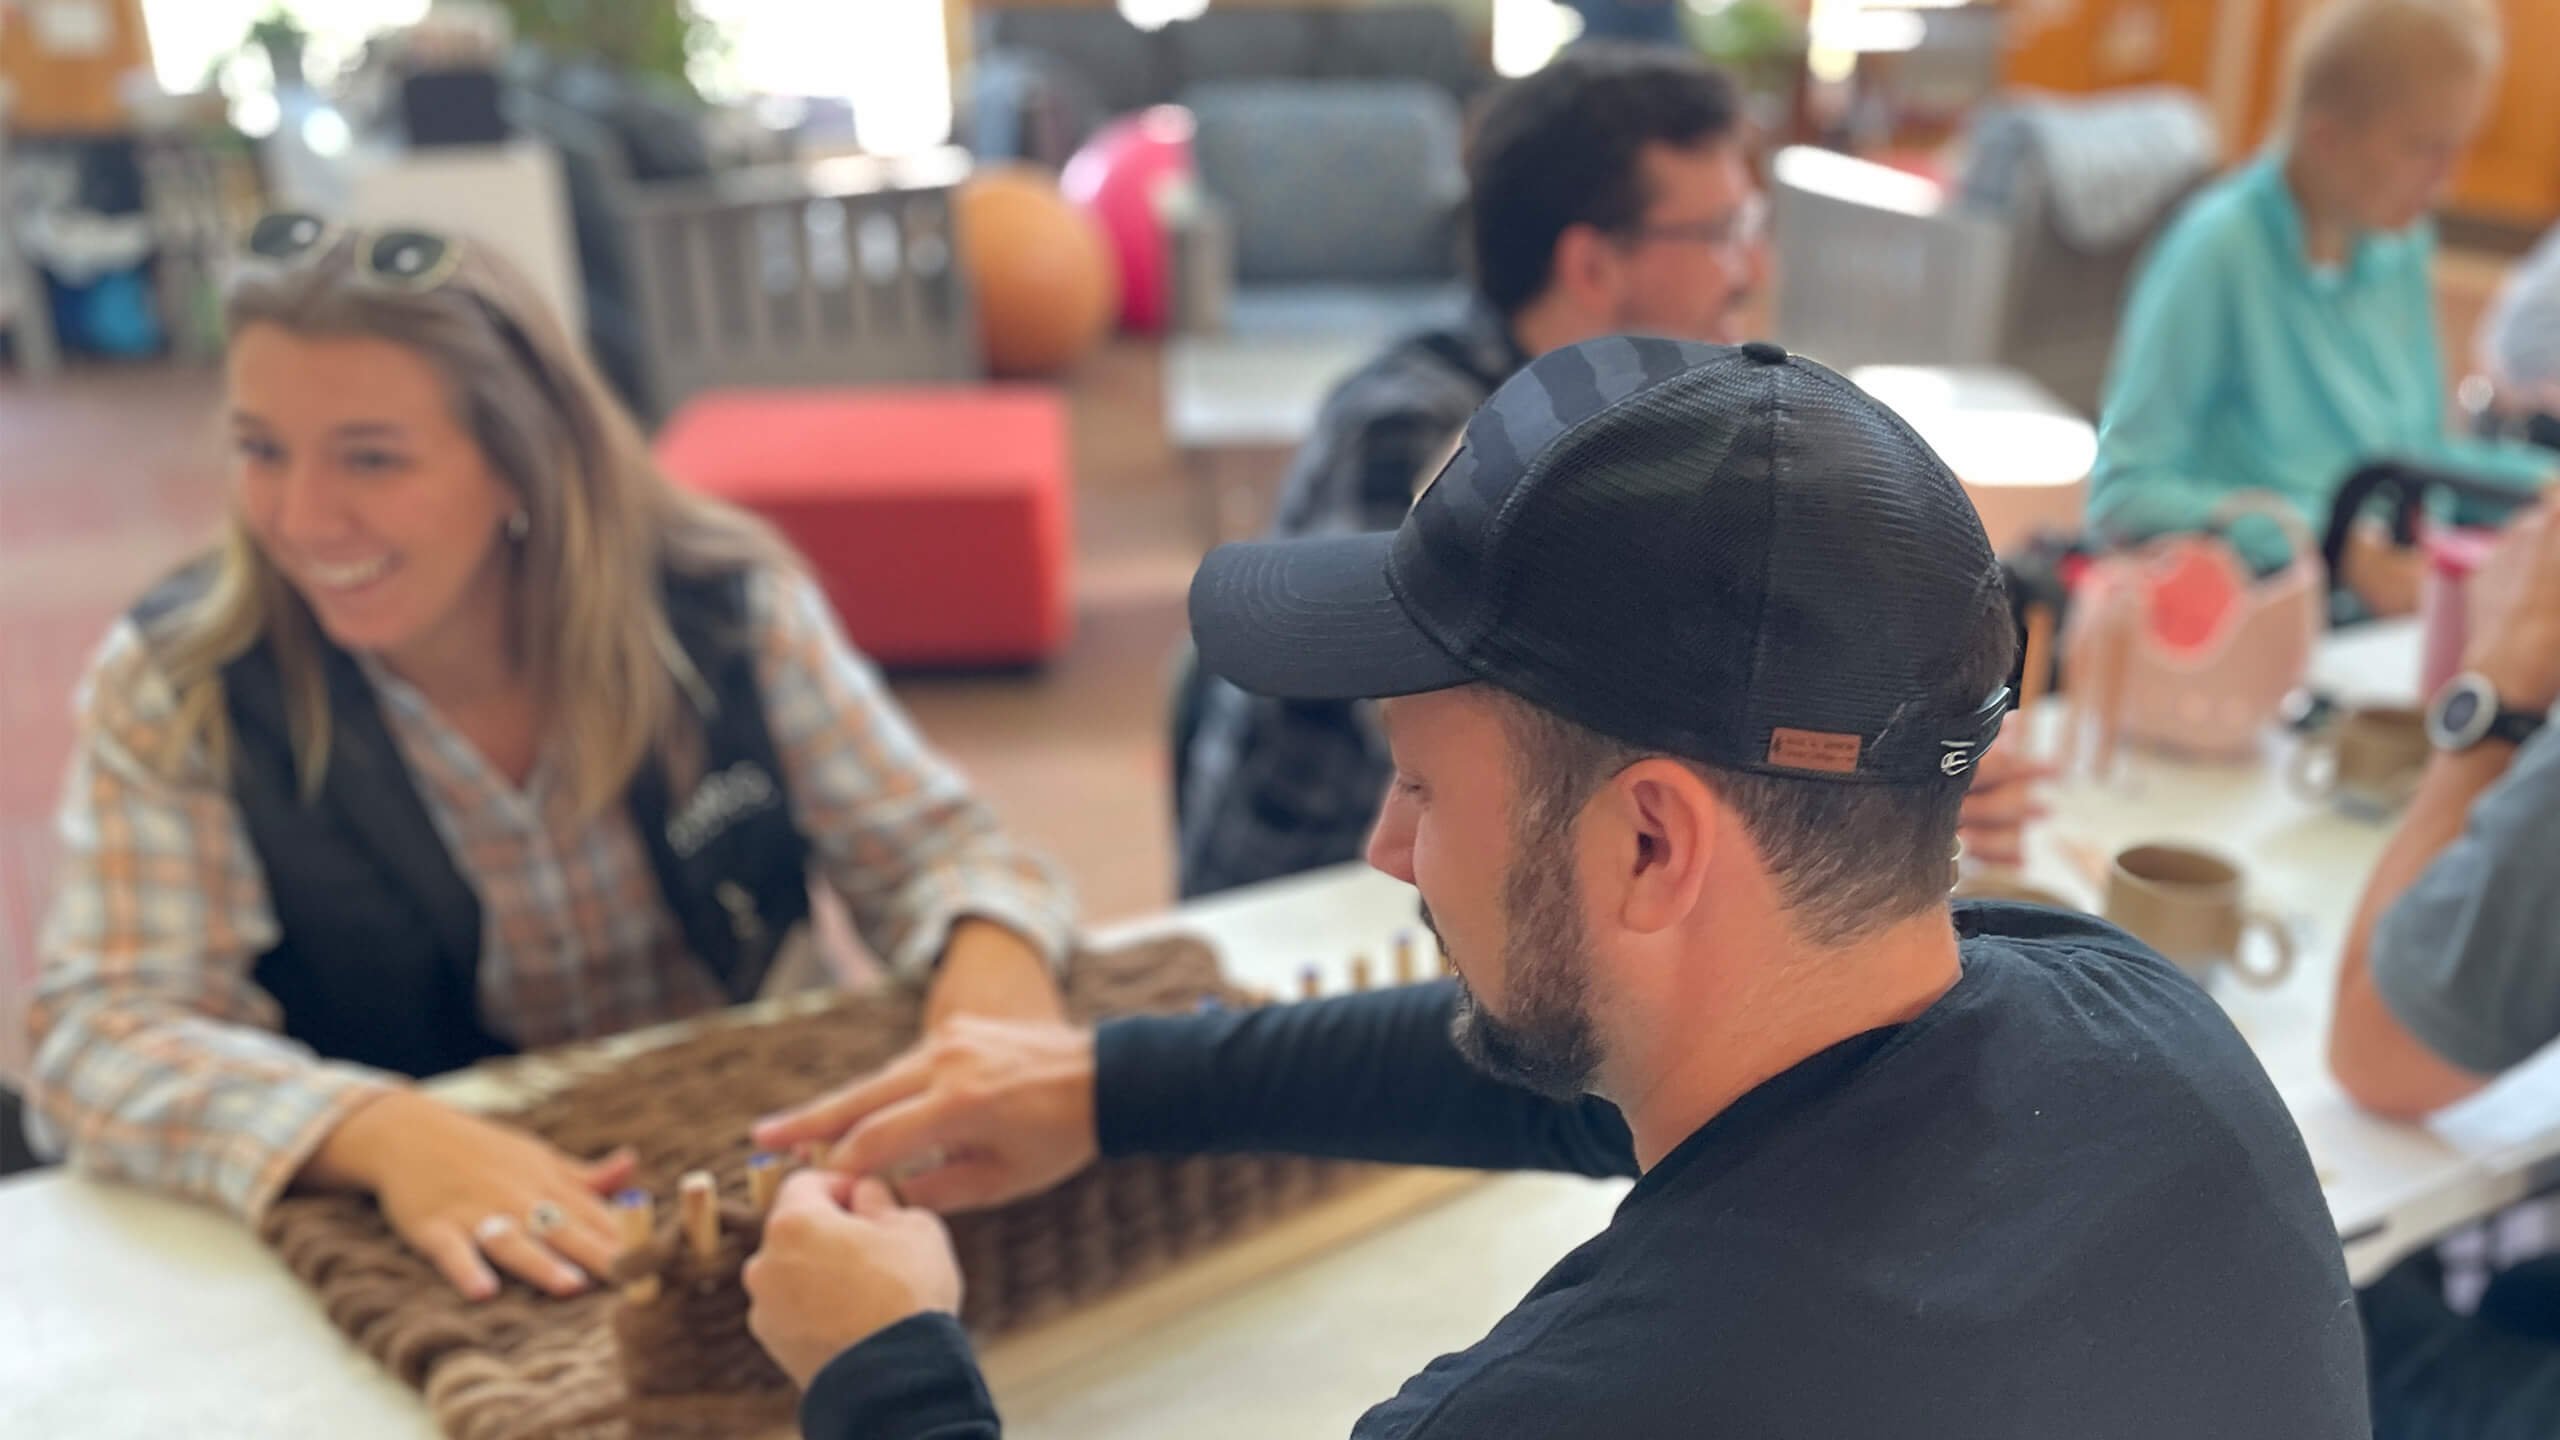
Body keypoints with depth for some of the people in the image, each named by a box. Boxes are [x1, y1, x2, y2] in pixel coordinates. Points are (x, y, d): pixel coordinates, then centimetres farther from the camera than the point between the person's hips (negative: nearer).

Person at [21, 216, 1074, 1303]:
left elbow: (928, 848, -2)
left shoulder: (726, 603, -8)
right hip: (424, 1256, 0)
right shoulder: (171, 689, -9)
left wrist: (991, 953, -26)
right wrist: (383, 1132, -35)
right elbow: (101, 1037, -15)